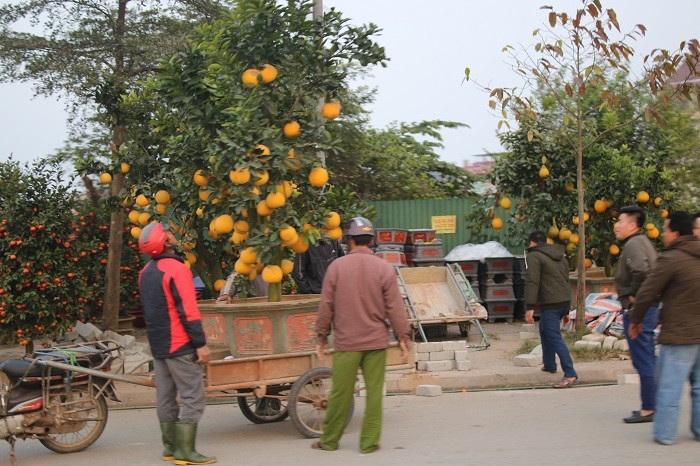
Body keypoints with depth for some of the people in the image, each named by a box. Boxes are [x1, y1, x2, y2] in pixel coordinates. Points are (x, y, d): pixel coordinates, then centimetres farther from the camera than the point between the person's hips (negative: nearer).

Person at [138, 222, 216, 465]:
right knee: (193, 397, -6)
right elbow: (188, 311, -20)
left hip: (157, 345, 9)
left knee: (165, 397, 12)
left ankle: (170, 447, 17)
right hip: (180, 345, -9)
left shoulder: (146, 272, 12)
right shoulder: (176, 268, -15)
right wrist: (201, 343, -18)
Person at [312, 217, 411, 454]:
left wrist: (322, 336, 11)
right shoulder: (384, 268, -3)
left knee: (340, 393, 8)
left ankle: (329, 440, 19)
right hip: (376, 341, 0)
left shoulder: (336, 266, -3)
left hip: (346, 341, 0)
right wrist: (403, 336, 7)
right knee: (374, 392, 5)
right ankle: (369, 442, 8)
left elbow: (325, 306, 1)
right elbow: (395, 307, -2)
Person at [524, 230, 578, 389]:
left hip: (550, 304, -9)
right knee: (545, 330, 26)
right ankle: (549, 364, 36)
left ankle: (570, 374, -19)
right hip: (565, 301, 9)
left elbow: (532, 282, -17)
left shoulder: (534, 256, -6)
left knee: (554, 337, -10)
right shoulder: (560, 256, 20)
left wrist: (530, 307, -20)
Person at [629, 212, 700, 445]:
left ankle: (665, 433, 3)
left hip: (679, 334, -7)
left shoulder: (670, 259, -13)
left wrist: (635, 320, 6)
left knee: (670, 386, -1)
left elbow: (647, 293, -9)